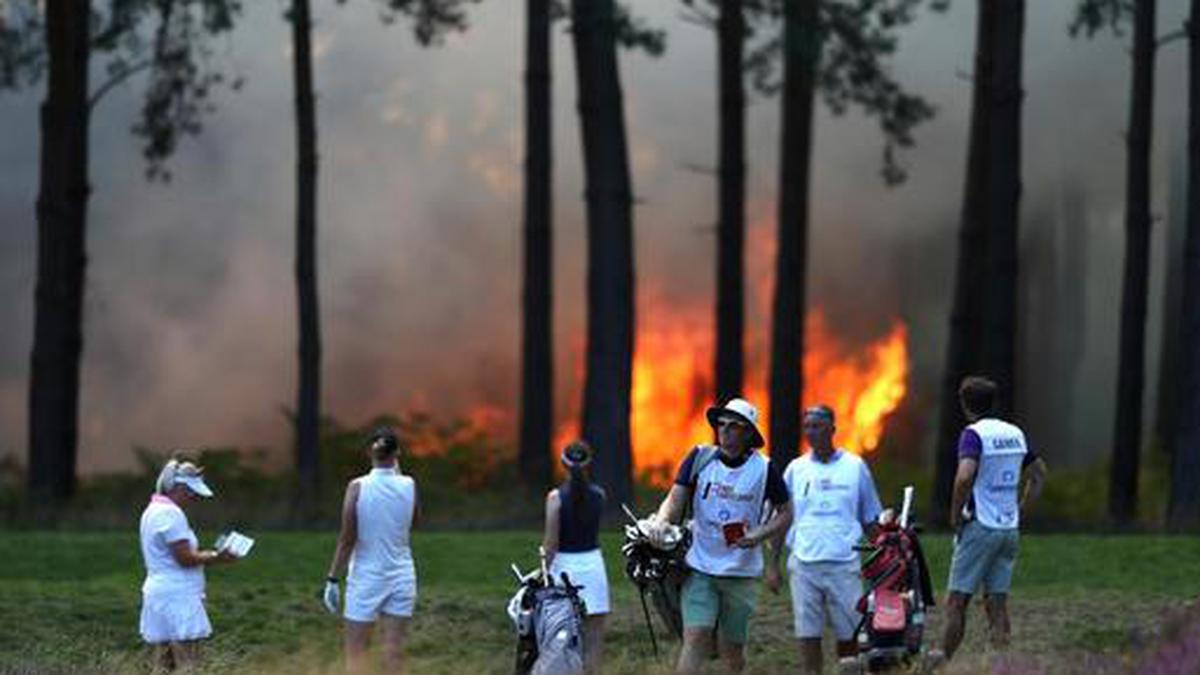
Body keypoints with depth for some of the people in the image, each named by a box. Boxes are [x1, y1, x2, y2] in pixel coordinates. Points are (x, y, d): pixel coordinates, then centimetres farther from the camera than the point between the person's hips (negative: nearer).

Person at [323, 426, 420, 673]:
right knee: (394, 652, 4)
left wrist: (333, 578, -4)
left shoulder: (357, 487, -11)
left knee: (355, 653, 5)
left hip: (366, 578, -2)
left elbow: (347, 539, -11)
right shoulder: (409, 486, -5)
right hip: (401, 576, 2)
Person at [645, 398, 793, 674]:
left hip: (742, 573, 0)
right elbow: (676, 499, -3)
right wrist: (662, 520, -25)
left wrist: (760, 534, -11)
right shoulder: (700, 458, -1)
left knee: (732, 649, 8)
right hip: (699, 568, 0)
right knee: (695, 638, -14)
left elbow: (785, 513, 7)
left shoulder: (764, 469, -2)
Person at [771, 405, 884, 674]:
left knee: (849, 635, 0)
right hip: (804, 563, 1)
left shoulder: (855, 467, 8)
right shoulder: (795, 469, 10)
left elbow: (870, 521, 13)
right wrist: (773, 564, 7)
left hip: (844, 564, -1)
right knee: (808, 634, -2)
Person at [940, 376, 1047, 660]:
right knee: (998, 603, 7)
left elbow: (965, 476, -26)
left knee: (956, 602, -2)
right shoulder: (1015, 433, 12)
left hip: (979, 527, -7)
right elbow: (1039, 472, 22)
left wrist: (955, 516, -13)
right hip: (1010, 529, 7)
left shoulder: (974, 434, -11)